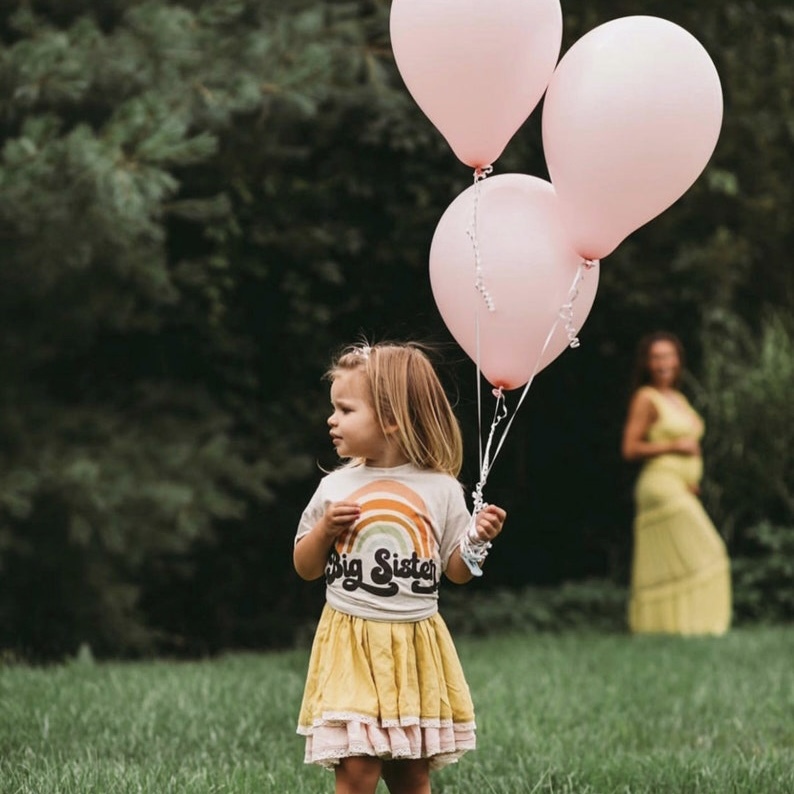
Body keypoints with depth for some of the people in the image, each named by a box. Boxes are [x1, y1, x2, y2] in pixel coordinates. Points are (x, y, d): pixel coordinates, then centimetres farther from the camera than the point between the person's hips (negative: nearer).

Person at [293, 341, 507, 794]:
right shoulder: (335, 489, 2)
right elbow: (306, 569, 9)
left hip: (415, 650, 0)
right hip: (352, 647, 0)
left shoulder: (441, 489, -1)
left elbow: (458, 571, 6)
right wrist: (324, 530, -9)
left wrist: (478, 540, -13)